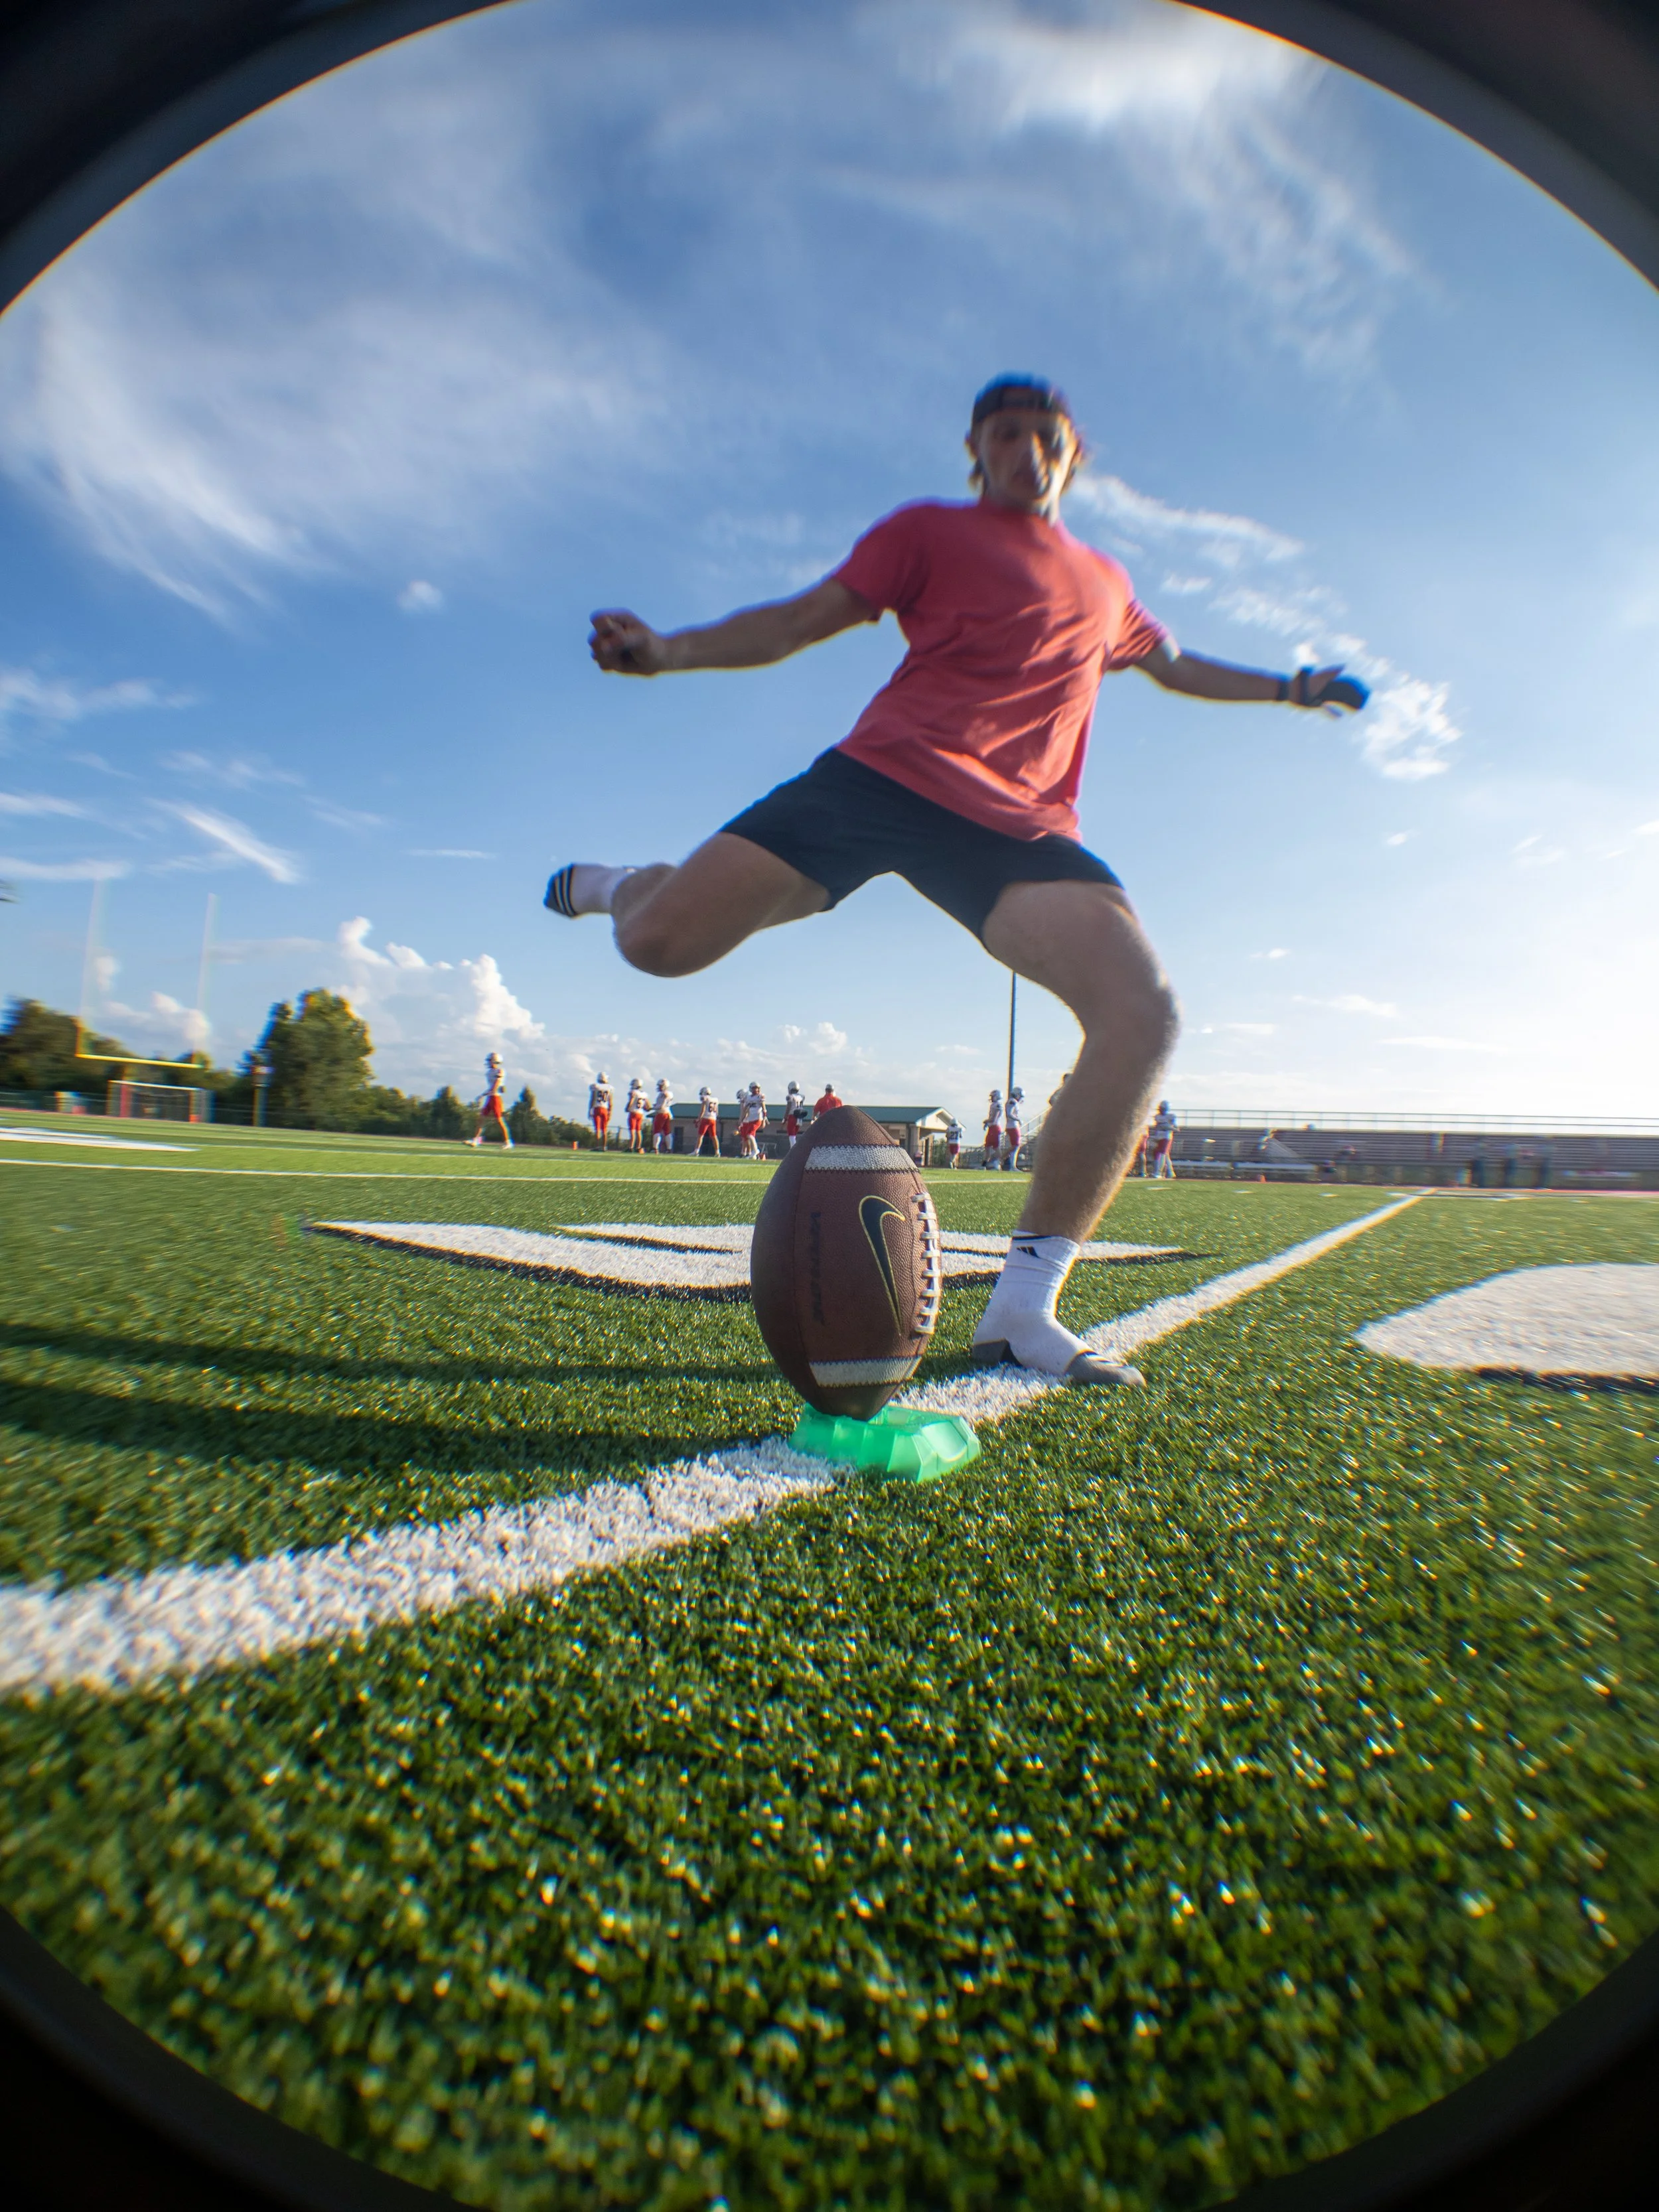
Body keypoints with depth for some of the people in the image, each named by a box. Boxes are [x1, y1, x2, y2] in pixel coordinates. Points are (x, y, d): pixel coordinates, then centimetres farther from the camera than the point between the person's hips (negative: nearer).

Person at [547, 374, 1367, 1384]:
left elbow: (1173, 663, 47)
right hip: (884, 772, -3)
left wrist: (1291, 687, 44)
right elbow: (803, 618, 9)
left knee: (1145, 1010, -23)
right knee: (659, 943, -19)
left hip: (1021, 825, 4)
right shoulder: (929, 530, 17)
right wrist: (670, 649, -5)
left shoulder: (1106, 583, 31)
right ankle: (615, 884, 24)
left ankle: (1023, 1310, -15)